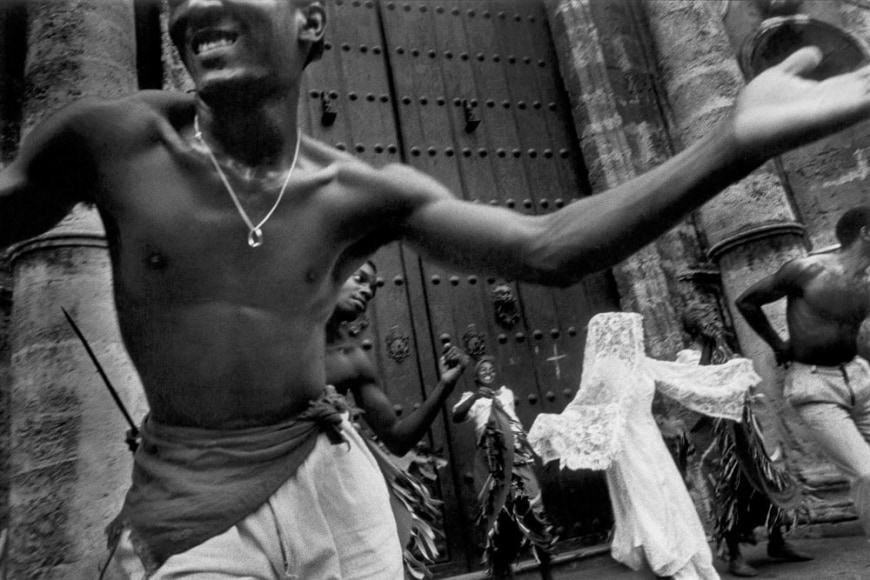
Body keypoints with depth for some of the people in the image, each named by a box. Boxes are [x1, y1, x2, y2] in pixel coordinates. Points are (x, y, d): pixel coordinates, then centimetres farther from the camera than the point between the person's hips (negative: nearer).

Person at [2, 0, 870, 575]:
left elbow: (546, 250, -15)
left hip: (328, 478, 1)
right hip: (190, 510, 0)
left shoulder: (364, 194, -10)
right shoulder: (111, 142, -10)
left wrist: (737, 142, -24)